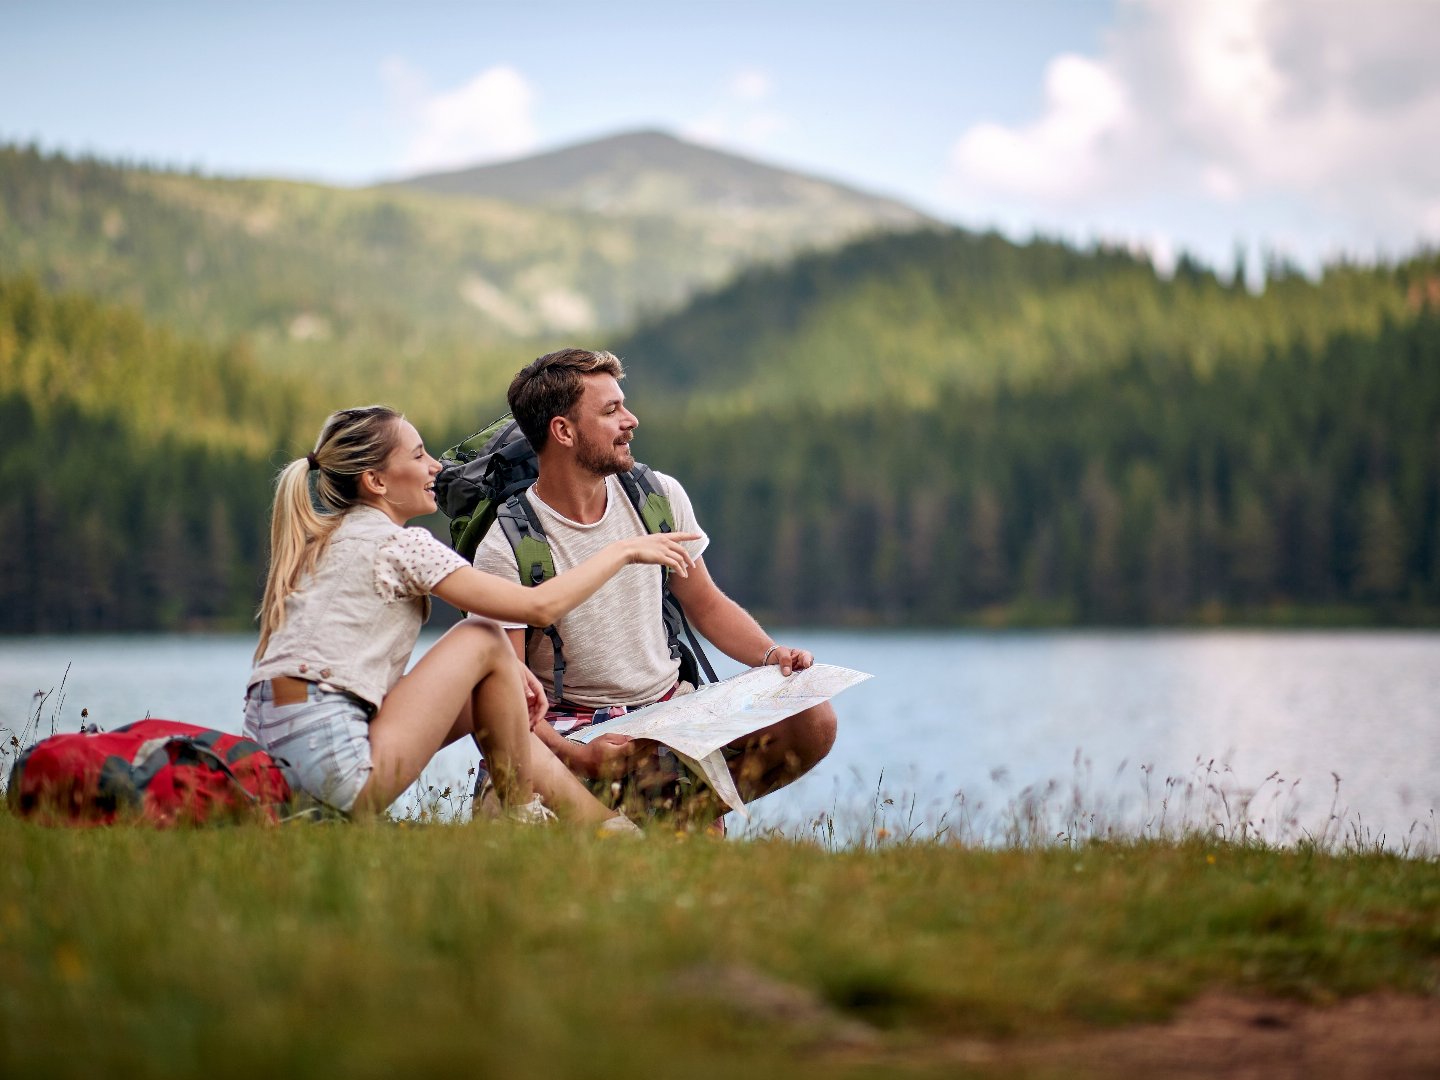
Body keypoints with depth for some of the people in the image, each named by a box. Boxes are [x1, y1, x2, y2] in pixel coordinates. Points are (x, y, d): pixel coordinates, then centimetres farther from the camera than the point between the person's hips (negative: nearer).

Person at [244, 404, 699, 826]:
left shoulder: (328, 541, 18)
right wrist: (624, 551, 3)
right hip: (333, 763, -9)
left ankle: (605, 820, 18)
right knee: (484, 639, -1)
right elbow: (540, 605, -11)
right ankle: (521, 811, 9)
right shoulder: (397, 543, -8)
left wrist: (503, 672, 12)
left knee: (487, 697, 19)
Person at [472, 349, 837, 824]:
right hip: (573, 726, -4)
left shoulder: (660, 497, 3)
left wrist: (773, 654, -4)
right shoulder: (505, 551, -12)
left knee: (813, 720, -20)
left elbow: (707, 606, 16)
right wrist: (578, 756, -32)